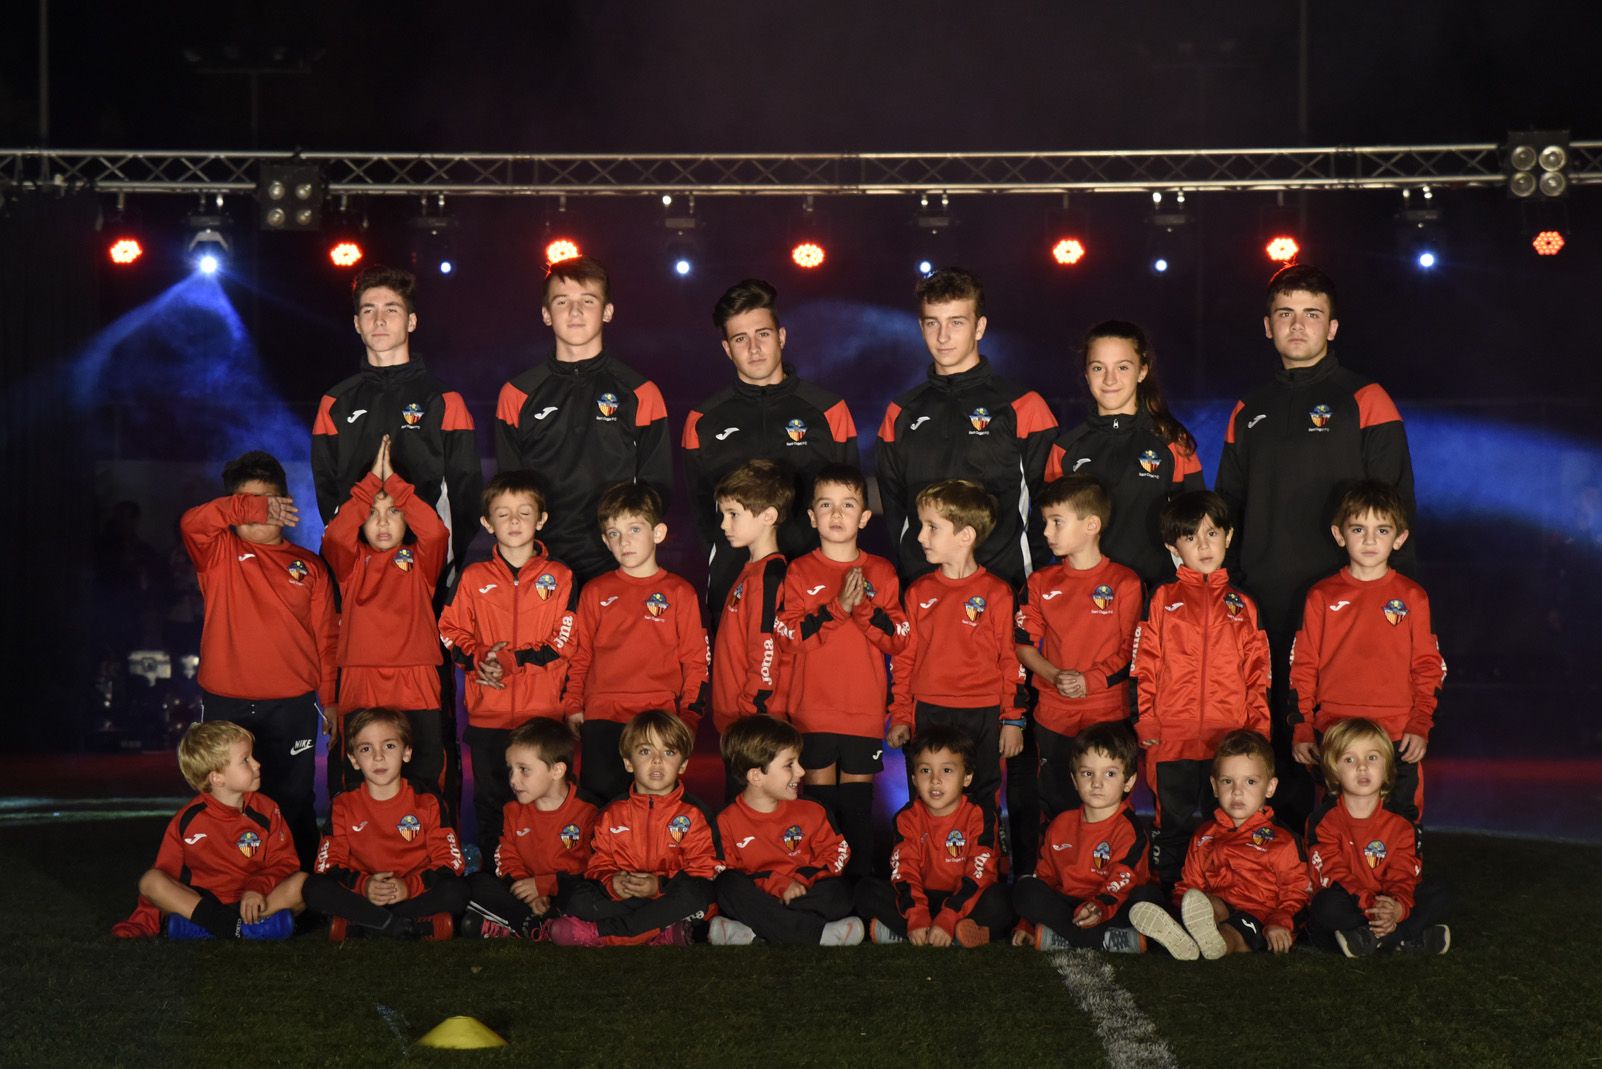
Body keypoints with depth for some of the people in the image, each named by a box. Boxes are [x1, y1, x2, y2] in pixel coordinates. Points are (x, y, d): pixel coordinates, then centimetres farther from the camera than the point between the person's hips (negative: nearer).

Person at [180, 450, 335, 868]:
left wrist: (332, 701, 2)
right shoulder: (219, 553, 5)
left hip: (292, 707, 0)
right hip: (225, 705, 0)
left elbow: (326, 638, 7)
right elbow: (191, 522, -18)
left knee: (292, 803, 5)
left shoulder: (309, 566, 9)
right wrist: (249, 507, -28)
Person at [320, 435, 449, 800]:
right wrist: (372, 479, -7)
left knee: (425, 779, 0)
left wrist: (393, 480, -6)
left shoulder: (421, 561, 9)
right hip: (359, 686, 1)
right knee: (357, 783, 4)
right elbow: (334, 535, -10)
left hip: (416, 688, 0)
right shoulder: (352, 562, 10)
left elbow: (435, 532, -11)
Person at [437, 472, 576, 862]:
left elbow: (566, 642, -4)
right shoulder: (473, 578, 8)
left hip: (543, 712, -2)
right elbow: (451, 632, 6)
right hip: (487, 712, 2)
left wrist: (513, 660, -13)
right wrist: (479, 659, -13)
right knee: (490, 800, 10)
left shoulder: (559, 578, 3)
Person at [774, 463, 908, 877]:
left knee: (858, 794, 5)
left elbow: (897, 640, -2)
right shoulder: (799, 572, 1)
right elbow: (788, 637, -11)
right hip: (812, 707, -1)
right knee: (819, 790, 3)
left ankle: (859, 876, 13)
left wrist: (864, 607, -17)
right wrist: (837, 607, -20)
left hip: (865, 708, 1)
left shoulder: (881, 572, 5)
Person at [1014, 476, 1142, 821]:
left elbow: (1134, 651, -5)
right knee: (1055, 808, 11)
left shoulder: (1124, 583, -5)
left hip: (1108, 715, -3)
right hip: (1053, 715, 3)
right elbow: (1024, 644, 6)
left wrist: (1090, 680, -16)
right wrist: (1055, 676, -11)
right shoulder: (1041, 583, 6)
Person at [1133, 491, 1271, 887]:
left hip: (1230, 740, 1)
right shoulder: (1163, 600, 5)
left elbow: (1258, 675, 11)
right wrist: (1145, 722, -6)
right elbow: (1145, 665, 2)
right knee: (1174, 828, 7)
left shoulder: (1242, 606, 11)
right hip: (1172, 737, -1)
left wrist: (1258, 730, 3)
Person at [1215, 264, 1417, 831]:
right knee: (1276, 731, 5)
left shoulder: (1366, 401, 2)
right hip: (1264, 607, 4)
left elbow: (1396, 507, -1)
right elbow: (1228, 512, 22)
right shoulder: (1250, 413, 16)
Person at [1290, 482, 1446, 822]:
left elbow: (1429, 667, 6)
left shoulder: (1412, 596, 4)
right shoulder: (1321, 596, 5)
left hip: (1397, 741, -1)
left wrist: (1420, 726, -4)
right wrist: (1301, 730, 0)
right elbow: (1303, 667, 6)